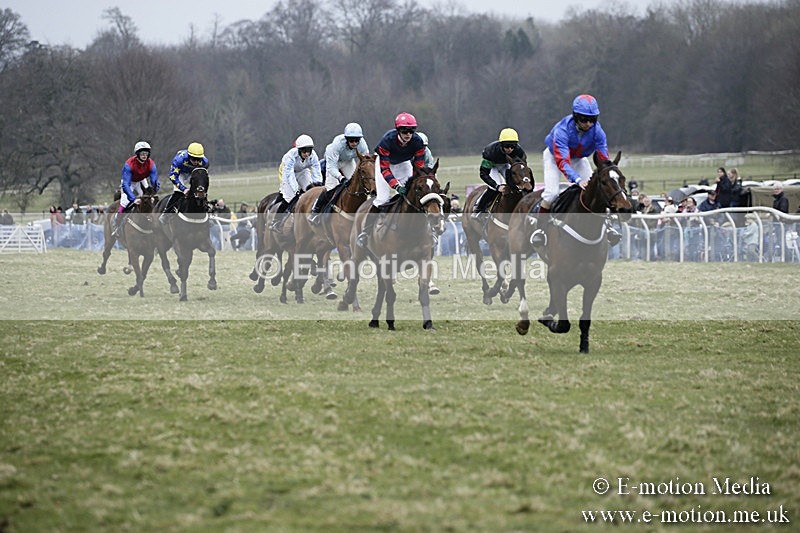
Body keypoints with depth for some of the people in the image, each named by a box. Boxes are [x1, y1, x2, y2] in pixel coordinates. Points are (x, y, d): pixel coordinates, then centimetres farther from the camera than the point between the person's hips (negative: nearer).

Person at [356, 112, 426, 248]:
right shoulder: (387, 141, -37)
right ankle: (364, 232, -6)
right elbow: (384, 168, -35)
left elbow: (419, 166, -19)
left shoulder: (417, 142, -28)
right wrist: (397, 186, -45)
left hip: (403, 163, 4)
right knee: (382, 198, -15)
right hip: (385, 162, -4)